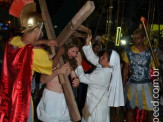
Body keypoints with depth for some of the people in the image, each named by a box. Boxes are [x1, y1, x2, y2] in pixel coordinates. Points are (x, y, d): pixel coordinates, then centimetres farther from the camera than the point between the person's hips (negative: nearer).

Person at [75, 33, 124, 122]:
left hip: (97, 104, -9)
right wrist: (87, 43, -3)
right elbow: (91, 57, 4)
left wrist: (79, 64, -13)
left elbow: (83, 78, -22)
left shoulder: (102, 74, -30)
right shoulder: (104, 67, -5)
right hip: (98, 101, 9)